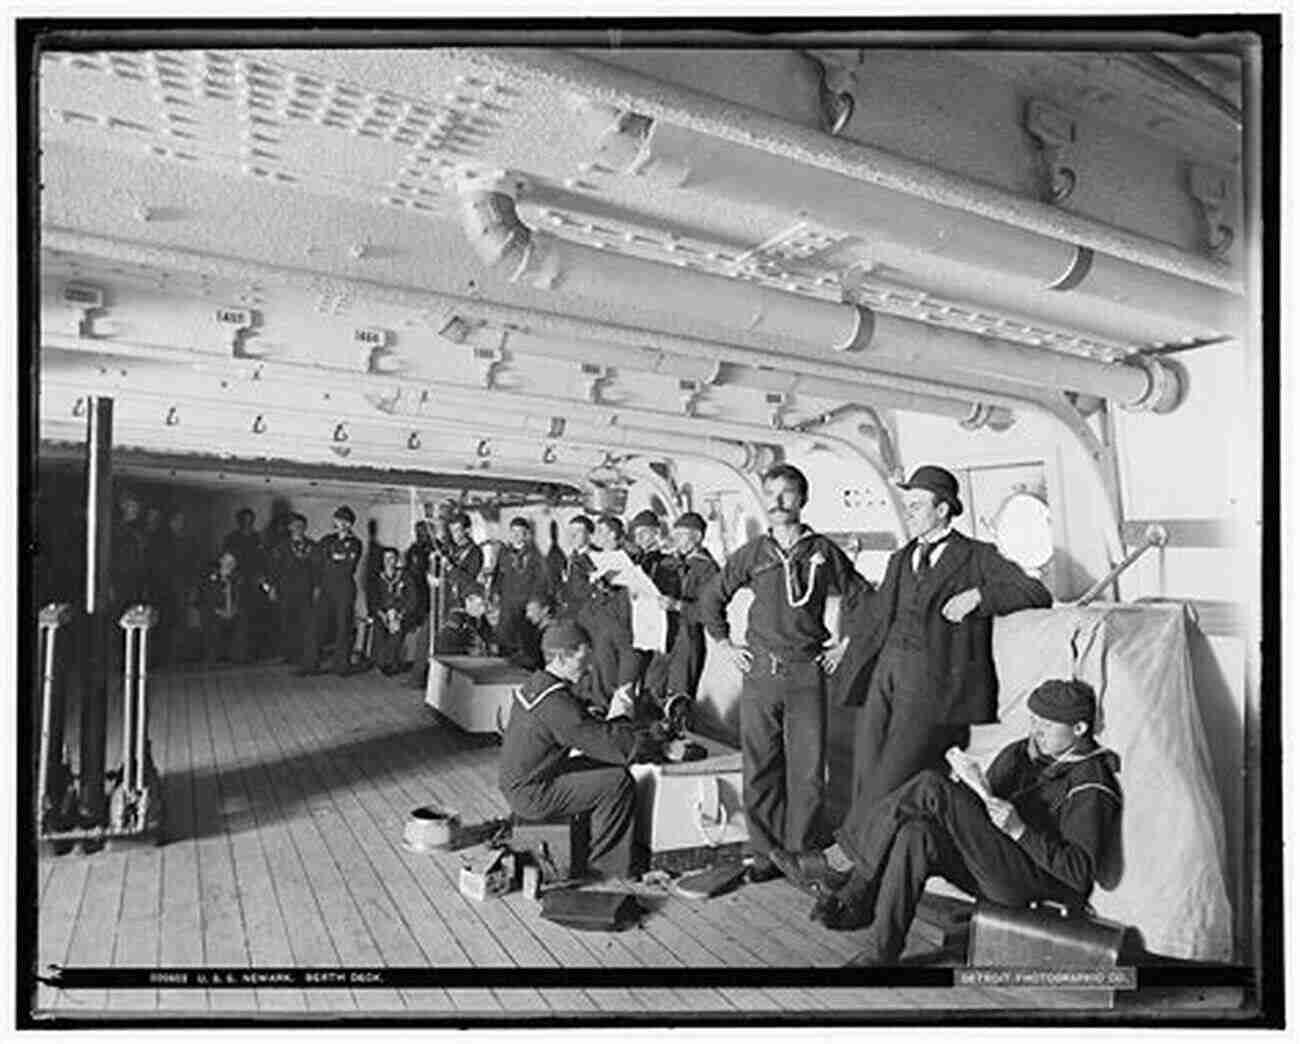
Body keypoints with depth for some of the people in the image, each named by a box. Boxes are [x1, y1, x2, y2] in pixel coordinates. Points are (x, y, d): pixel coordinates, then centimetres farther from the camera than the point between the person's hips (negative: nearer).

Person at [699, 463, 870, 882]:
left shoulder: (823, 551, 4)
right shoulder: (752, 553, 6)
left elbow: (866, 599, 14)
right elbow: (711, 598, 17)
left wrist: (848, 642, 9)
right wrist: (724, 644, 11)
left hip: (807, 673, -1)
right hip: (759, 673, 1)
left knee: (808, 770, 2)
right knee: (759, 769, 5)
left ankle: (801, 855, 17)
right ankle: (766, 856, 18)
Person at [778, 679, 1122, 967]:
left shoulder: (1090, 789, -10)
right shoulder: (1020, 753, 13)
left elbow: (1081, 873, -15)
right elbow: (984, 801, 20)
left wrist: (1020, 830, -25)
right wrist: (971, 790, -3)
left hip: (1037, 884, -8)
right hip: (990, 868, 8)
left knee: (932, 787, -23)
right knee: (916, 834, -22)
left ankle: (843, 858, -17)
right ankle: (880, 951, -17)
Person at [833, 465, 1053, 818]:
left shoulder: (978, 556, 7)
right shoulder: (900, 559, 24)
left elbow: (1037, 594, -2)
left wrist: (977, 596, -12)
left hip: (935, 681, -5)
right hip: (886, 669, 5)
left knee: (892, 784, -14)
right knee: (865, 775, -5)